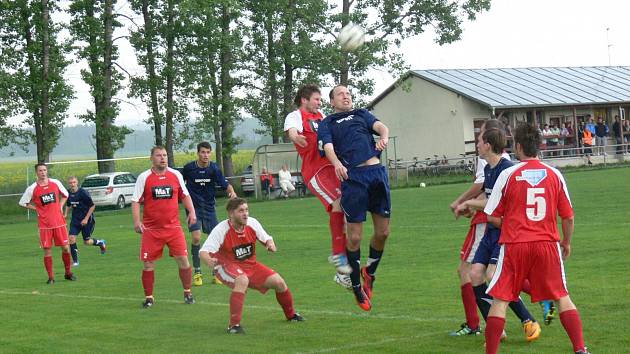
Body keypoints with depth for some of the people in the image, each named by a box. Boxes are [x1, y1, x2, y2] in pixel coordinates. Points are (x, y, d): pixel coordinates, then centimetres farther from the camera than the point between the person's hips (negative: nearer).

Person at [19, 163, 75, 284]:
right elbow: (22, 203, 7)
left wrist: (59, 207, 6)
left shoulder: (55, 183, 3)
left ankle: (68, 273, 19)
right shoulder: (32, 189, -4)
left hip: (59, 222, 2)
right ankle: (51, 277, 7)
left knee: (65, 248, 2)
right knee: (47, 250, -2)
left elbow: (65, 195, 20)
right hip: (44, 224, -2)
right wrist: (37, 209, 0)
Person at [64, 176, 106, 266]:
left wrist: (86, 219, -17)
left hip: (87, 219, -5)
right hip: (75, 219, 5)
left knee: (87, 242, 2)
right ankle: (75, 260, -3)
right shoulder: (69, 193, -2)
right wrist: (65, 214, 3)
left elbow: (92, 206, -13)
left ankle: (101, 243, 35)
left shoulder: (83, 193, -19)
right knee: (71, 237, -13)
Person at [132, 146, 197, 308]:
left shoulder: (176, 175, 6)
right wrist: (137, 221, -13)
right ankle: (148, 297, 13)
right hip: (151, 229, -1)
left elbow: (185, 195, 17)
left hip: (173, 227, 1)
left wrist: (191, 211, 3)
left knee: (183, 259, -4)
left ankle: (187, 292, 13)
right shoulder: (144, 177, -2)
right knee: (148, 264, 0)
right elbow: (135, 201, -1)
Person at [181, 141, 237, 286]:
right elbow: (180, 182, 11)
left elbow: (225, 184, -15)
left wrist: (232, 191, -34)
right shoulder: (189, 168, -8)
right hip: (194, 207, -2)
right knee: (196, 238, -16)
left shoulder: (214, 169, -8)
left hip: (209, 208, 2)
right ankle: (197, 273, -4)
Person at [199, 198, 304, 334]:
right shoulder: (221, 229, -24)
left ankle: (291, 315, 28)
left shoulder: (252, 223, -10)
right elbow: (203, 252, -30)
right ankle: (234, 325, -30)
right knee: (242, 281, -38)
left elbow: (267, 238, 7)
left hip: (250, 265, 5)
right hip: (228, 266, -5)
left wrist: (270, 244, -18)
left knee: (278, 282, -2)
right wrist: (210, 261, -53)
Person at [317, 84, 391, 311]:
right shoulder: (327, 124, 15)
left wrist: (384, 138, -18)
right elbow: (328, 147, -4)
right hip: (353, 176, -4)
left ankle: (370, 271, 31)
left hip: (377, 172, 4)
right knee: (355, 237, -4)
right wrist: (337, 163, -26)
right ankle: (356, 286, 11)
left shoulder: (361, 114, 25)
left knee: (383, 232, 5)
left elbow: (380, 126, 7)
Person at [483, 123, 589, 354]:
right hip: (548, 244, 2)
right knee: (562, 298, 11)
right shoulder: (554, 175, 5)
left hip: (514, 245, -2)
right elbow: (568, 217, 9)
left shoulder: (508, 175, -2)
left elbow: (491, 216, 2)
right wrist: (567, 242, 26)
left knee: (500, 300, 4)